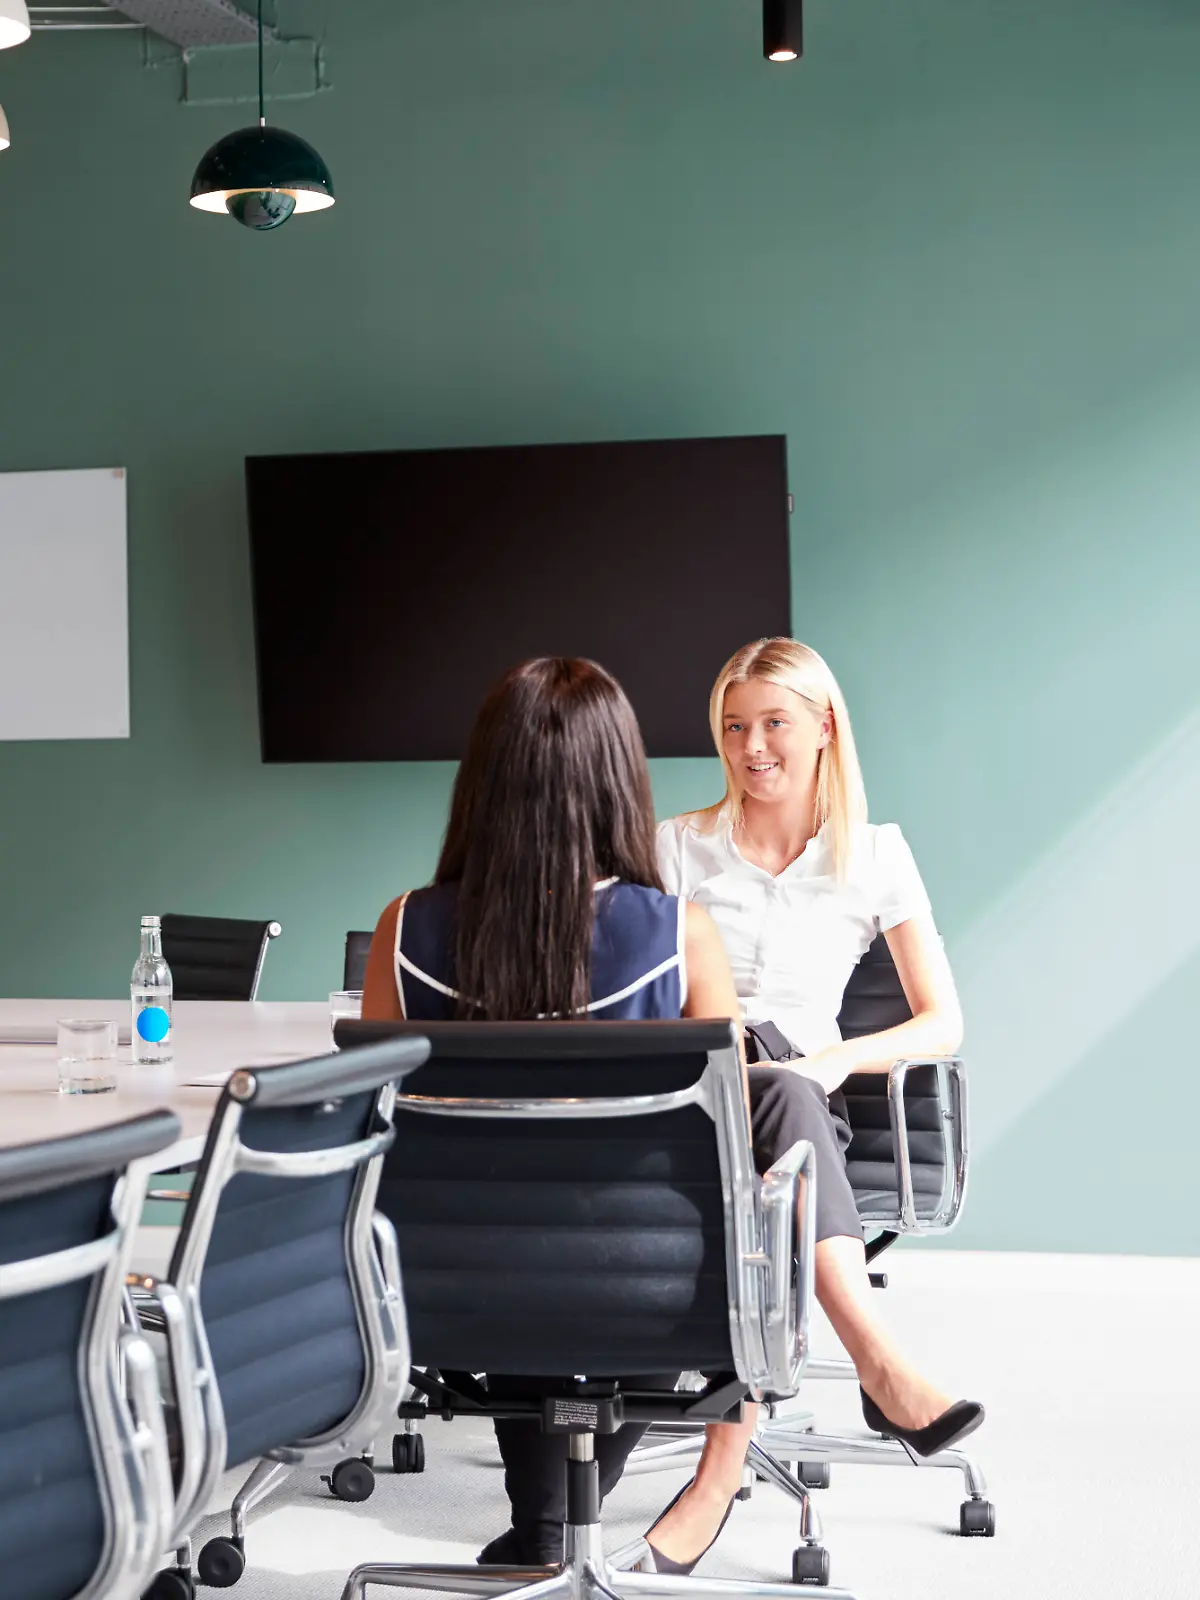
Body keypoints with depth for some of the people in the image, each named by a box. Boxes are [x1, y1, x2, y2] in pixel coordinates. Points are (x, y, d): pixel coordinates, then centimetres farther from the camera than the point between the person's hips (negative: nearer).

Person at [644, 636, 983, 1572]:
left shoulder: (873, 854, 12)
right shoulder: (679, 847, 12)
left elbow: (944, 1023, 6)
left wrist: (834, 1060, -13)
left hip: (803, 1088, 1)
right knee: (780, 1102, -39)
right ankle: (882, 1368, -49)